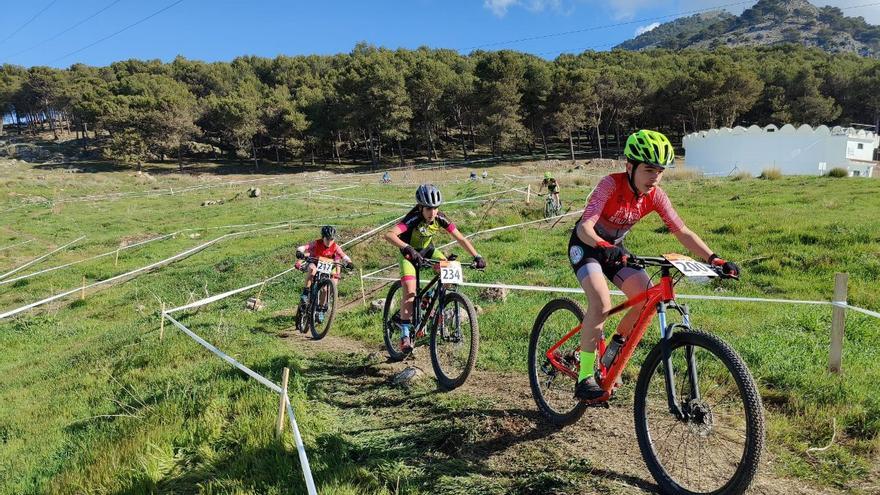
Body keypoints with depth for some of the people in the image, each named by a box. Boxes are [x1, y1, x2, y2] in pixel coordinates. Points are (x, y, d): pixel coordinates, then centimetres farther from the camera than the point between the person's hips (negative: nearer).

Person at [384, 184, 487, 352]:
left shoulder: (440, 218, -21)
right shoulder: (413, 218, -34)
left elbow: (460, 238, -18)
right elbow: (389, 235, -48)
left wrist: (477, 256, -30)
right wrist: (408, 248, -62)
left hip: (427, 250, 4)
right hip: (409, 253, -4)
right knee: (410, 292, -20)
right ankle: (405, 335, -11)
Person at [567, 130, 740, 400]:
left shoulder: (655, 195, -12)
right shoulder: (611, 184, -28)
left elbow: (682, 231, -12)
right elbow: (584, 227, -38)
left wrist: (713, 259, -24)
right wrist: (605, 247, -57)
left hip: (614, 248, 6)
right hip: (586, 245, -6)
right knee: (602, 304, -29)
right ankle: (584, 378, -17)